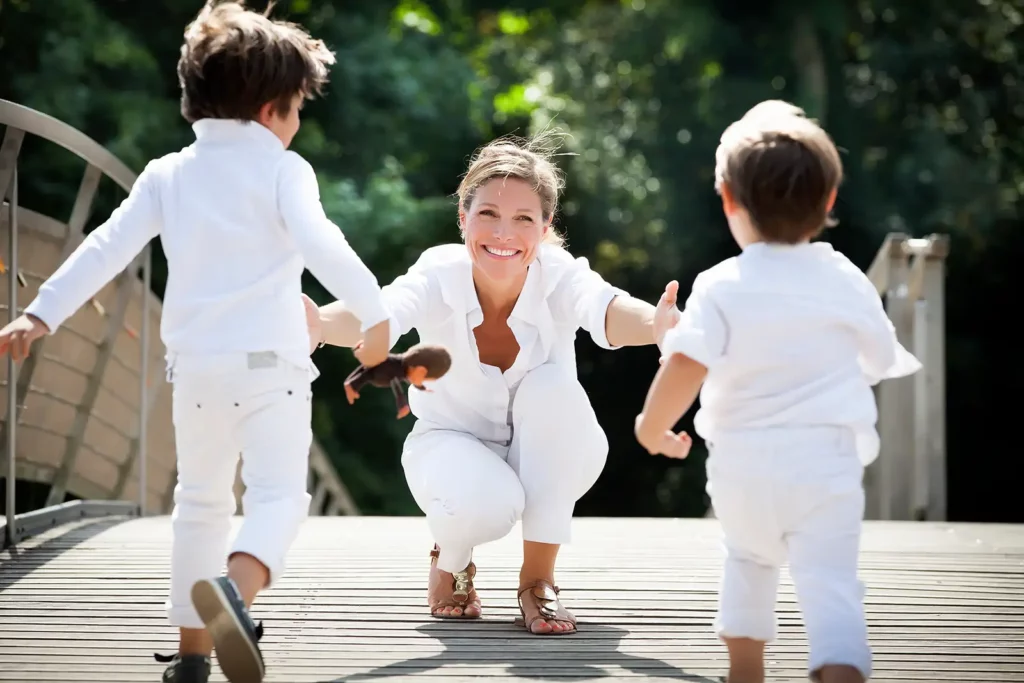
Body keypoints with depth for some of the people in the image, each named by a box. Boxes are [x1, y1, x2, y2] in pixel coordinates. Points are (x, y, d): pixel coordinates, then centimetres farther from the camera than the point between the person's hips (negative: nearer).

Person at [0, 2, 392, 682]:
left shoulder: (168, 174, 11)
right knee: (278, 493, -8)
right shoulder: (283, 169, -1)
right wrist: (375, 312, -14)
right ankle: (236, 586, -39)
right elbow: (319, 243, -16)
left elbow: (107, 249, 4)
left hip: (197, 364, 5)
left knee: (201, 499, 18)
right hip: (270, 360, -4)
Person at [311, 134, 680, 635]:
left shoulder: (559, 278, -25)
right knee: (484, 504, -34)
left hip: (546, 459, 1)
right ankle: (450, 563, 7)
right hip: (456, 442, -1)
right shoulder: (439, 277, -25)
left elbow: (606, 311, -47)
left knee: (554, 384, -31)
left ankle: (538, 579, -15)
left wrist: (656, 325, -73)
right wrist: (319, 323, -70)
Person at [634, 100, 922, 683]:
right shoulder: (846, 282, 2)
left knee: (750, 557, 28)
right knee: (830, 582, -9)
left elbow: (683, 368, -19)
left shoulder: (722, 288, -6)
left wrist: (652, 427, -1)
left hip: (743, 464, 1)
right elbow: (884, 360, 16)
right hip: (825, 462, -1)